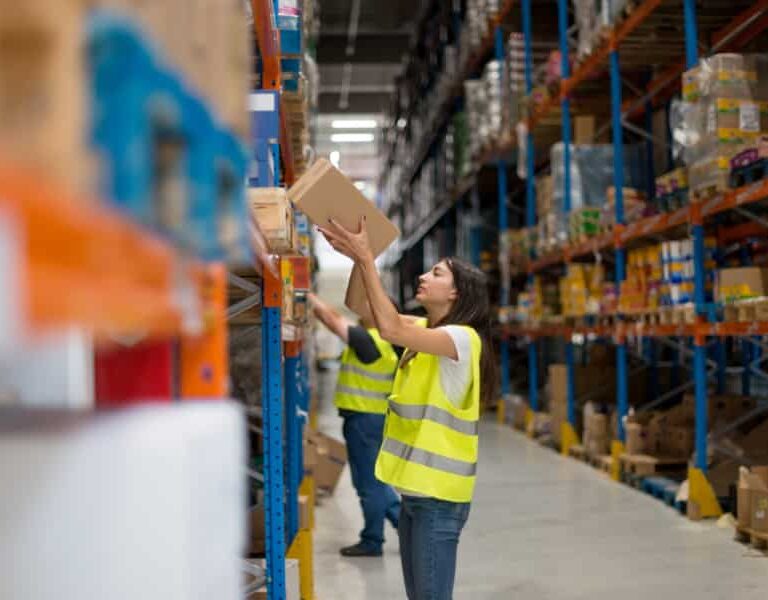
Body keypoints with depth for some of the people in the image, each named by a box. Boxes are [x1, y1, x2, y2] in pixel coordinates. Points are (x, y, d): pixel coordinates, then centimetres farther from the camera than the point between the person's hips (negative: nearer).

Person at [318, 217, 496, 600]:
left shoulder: (463, 338, -16)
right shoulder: (425, 330, 11)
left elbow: (390, 329, -28)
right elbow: (373, 316, 5)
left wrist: (366, 260, -25)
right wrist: (359, 256, -6)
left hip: (439, 494, -9)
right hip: (416, 488, 9)